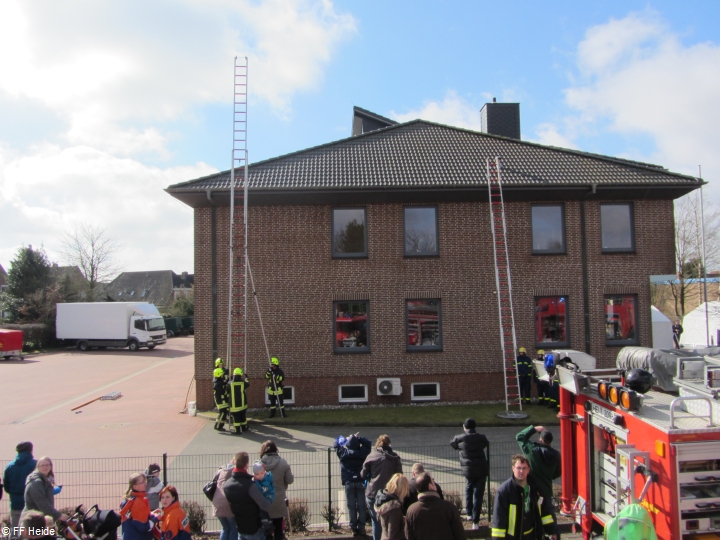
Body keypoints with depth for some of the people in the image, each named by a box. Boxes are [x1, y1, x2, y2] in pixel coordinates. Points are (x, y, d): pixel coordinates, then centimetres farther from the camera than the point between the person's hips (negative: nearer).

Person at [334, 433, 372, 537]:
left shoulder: (344, 453, -3)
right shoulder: (362, 452, -3)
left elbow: (336, 445, 14)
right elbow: (368, 443, 14)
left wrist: (346, 439, 19)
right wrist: (358, 438, 10)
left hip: (349, 482, 0)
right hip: (361, 482, 1)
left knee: (351, 507, 5)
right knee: (361, 506, 6)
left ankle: (354, 528, 7)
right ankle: (361, 528, 9)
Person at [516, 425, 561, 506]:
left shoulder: (532, 449, -16)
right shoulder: (556, 455, -4)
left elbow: (519, 436, -3)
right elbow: (557, 473, 9)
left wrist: (534, 428, -1)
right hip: (546, 489, 4)